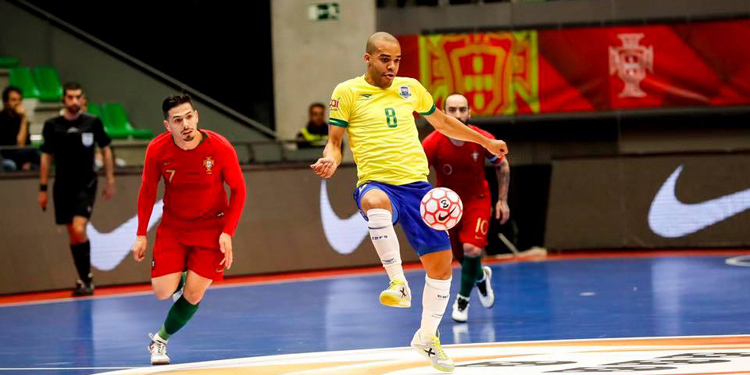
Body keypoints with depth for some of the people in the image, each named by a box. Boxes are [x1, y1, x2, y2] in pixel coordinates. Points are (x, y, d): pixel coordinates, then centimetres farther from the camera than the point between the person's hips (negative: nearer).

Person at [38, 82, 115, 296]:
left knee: (79, 230, -18)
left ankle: (86, 279, -5)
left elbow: (106, 149, 8)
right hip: (63, 186, 2)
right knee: (72, 235, 7)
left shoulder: (93, 123, -3)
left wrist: (110, 181, 6)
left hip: (86, 185, -2)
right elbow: (46, 157, 6)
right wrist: (43, 188, 4)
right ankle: (85, 278, 20)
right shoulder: (52, 125, -1)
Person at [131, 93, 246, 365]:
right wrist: (141, 234, -1)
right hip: (173, 225, 1)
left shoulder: (220, 148, -21)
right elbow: (147, 191, 0)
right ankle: (179, 280, 30)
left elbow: (238, 190, -7)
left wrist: (227, 233, -14)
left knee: (193, 295, -8)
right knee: (163, 292, -7)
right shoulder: (157, 150, -17)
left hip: (210, 227, -1)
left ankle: (161, 338, 17)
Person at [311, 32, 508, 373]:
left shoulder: (410, 88, 14)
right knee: (375, 203, -43)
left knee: (440, 260, 3)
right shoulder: (347, 92, 2)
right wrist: (330, 161, -19)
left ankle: (427, 337, 23)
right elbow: (334, 142, 5)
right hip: (376, 183, -5)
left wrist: (486, 142, 36)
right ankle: (398, 285, -32)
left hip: (416, 183, 5)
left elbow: (441, 121, 29)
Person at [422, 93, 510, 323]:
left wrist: (502, 200, -1)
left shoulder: (483, 140, -20)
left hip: (476, 199, -1)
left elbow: (502, 165, 0)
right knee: (460, 256, 10)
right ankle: (481, 277, 46)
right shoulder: (432, 144, -24)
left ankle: (463, 299, 0)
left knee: (472, 249, -23)